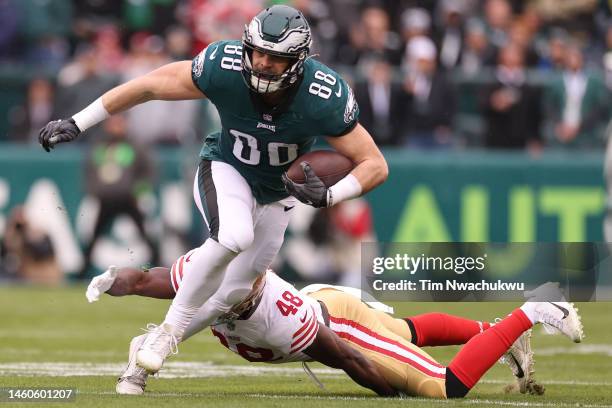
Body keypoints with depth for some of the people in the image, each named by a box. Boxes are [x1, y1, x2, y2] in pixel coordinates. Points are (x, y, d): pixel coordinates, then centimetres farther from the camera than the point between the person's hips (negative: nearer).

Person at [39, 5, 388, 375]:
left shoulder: (324, 98, -33)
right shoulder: (223, 67, -32)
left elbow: (375, 165, -25)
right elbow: (149, 86, -19)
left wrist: (329, 196, -43)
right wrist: (76, 123, -17)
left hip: (278, 190, 2)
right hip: (226, 168, -2)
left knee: (239, 289, 9)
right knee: (235, 236, -33)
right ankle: (171, 328, -17)